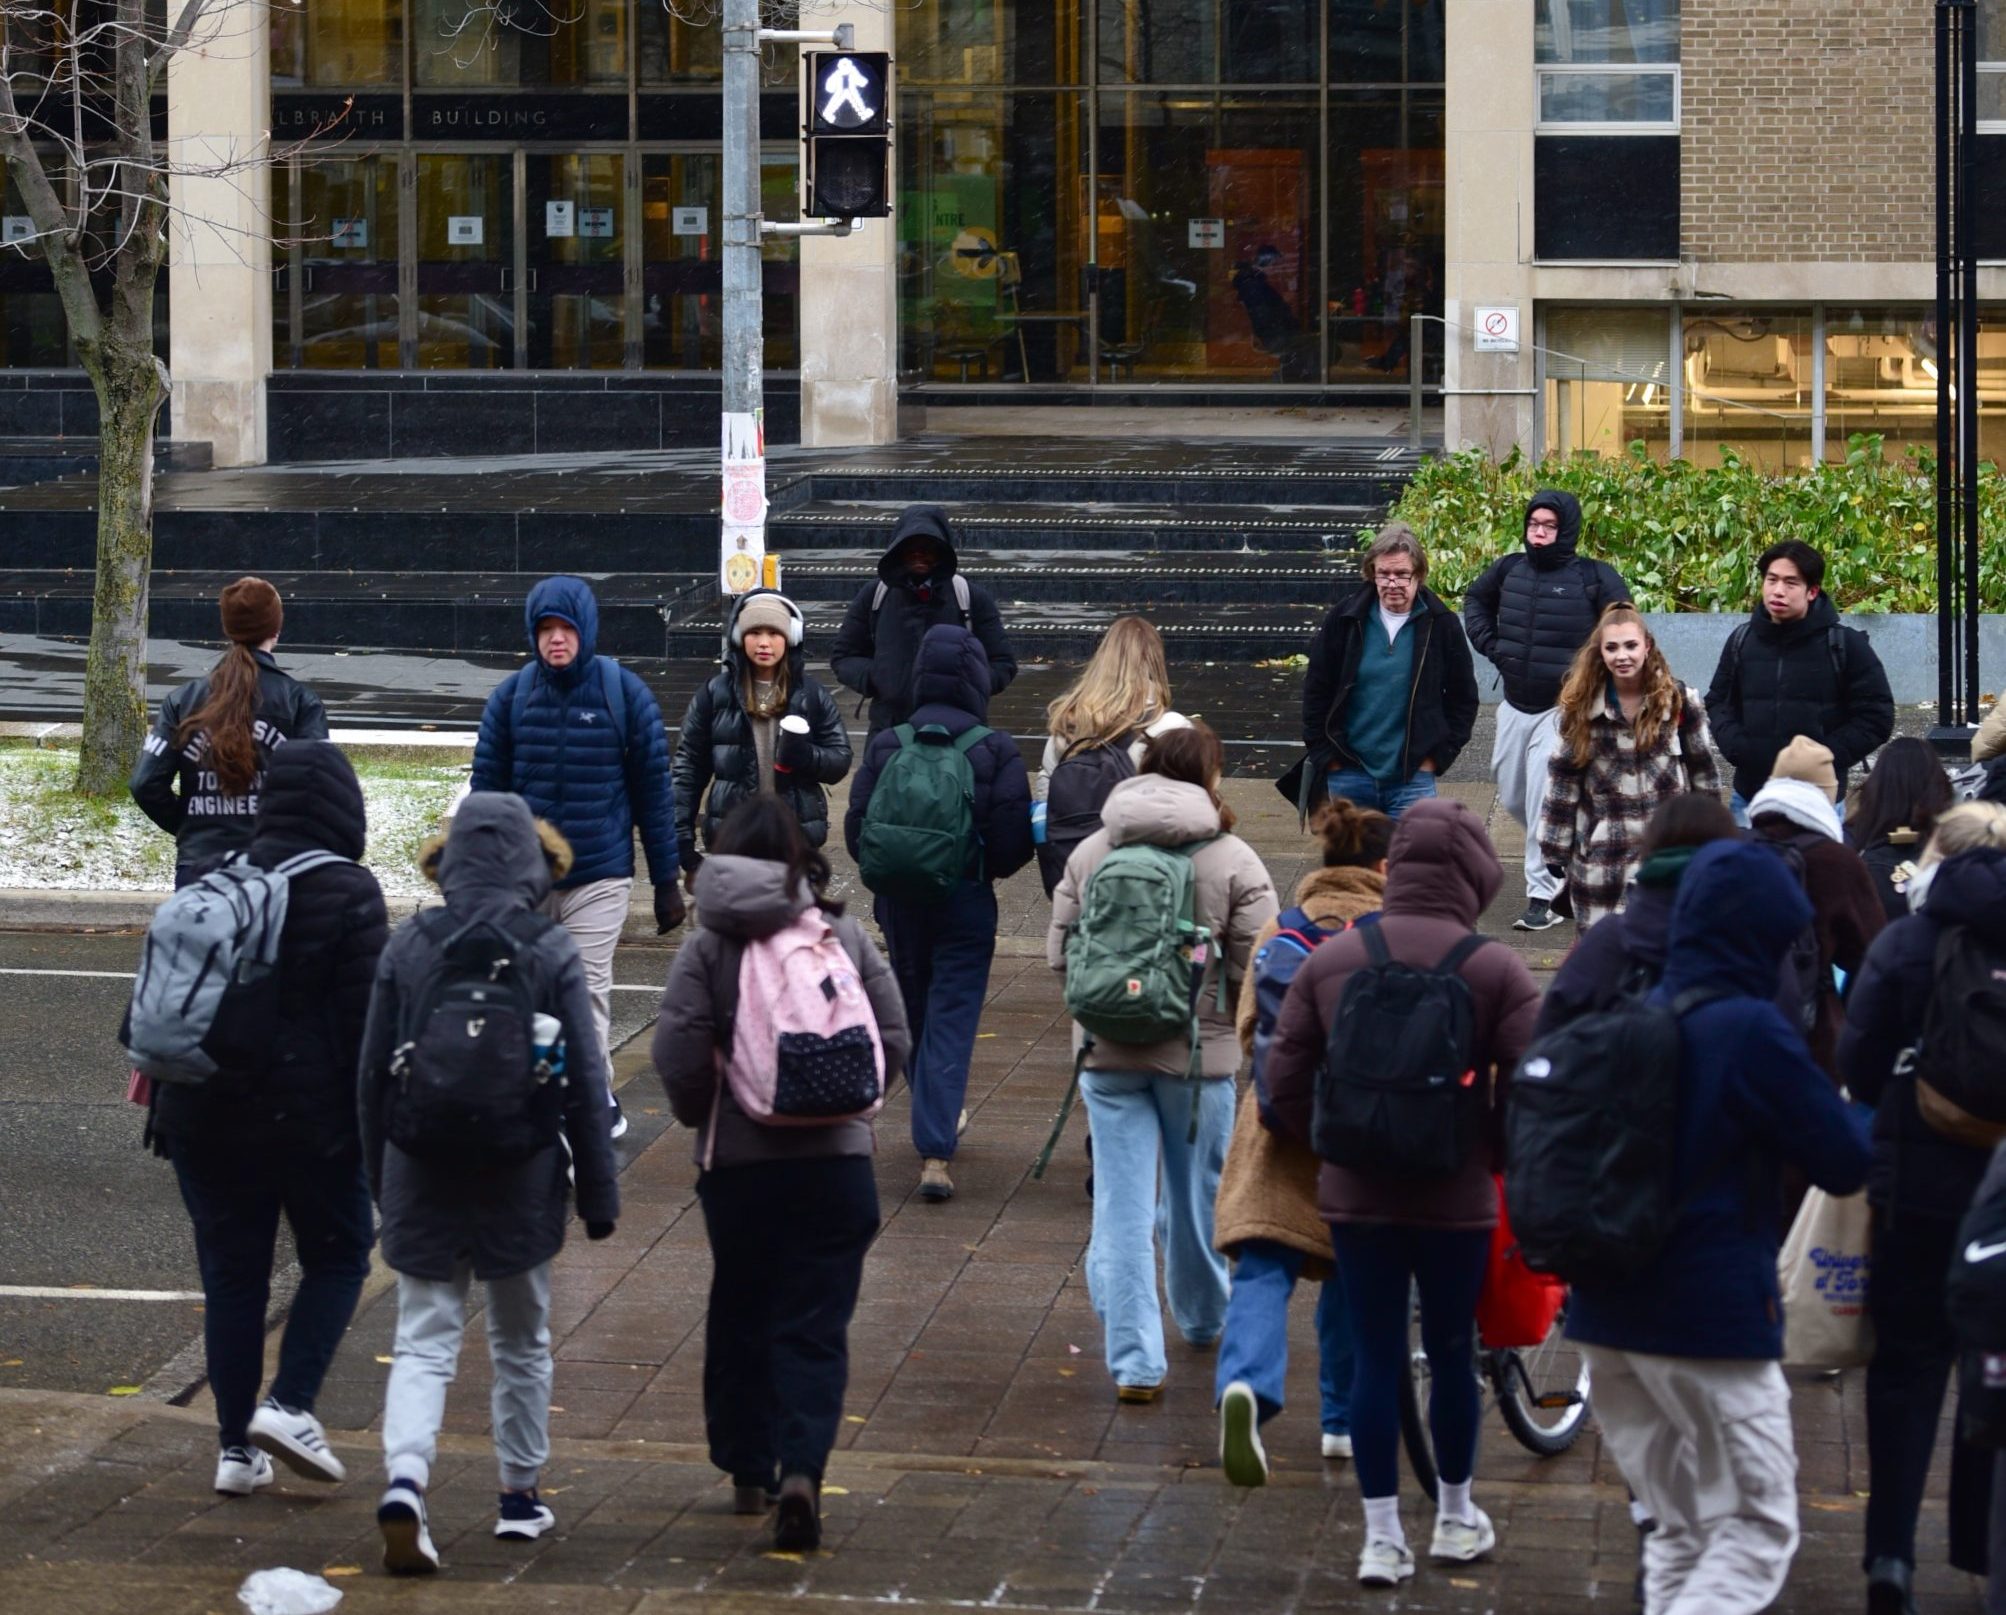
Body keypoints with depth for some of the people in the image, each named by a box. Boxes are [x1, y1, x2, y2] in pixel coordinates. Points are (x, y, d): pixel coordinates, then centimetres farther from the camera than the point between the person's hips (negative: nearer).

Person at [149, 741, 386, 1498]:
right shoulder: (349, 895, -9)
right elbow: (366, 1018, -11)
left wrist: (165, 1101, 19)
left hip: (205, 1115, 4)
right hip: (311, 1116, -4)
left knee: (230, 1275, 10)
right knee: (338, 1255, 13)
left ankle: (236, 1447, 10)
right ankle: (289, 1405, -3)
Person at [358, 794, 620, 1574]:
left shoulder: (408, 947, -2)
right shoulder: (551, 952, -7)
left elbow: (371, 1074, 3)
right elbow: (586, 1081, -5)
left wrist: (381, 1179, 15)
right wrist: (598, 1191, 3)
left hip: (423, 1179, 1)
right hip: (521, 1180, 0)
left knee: (424, 1342, 2)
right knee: (521, 1341, 17)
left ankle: (405, 1480, -21)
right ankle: (521, 1495, 26)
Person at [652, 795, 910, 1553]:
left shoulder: (708, 945, -4)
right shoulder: (846, 935, 3)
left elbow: (679, 1055, -12)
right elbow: (893, 1040, 2)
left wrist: (700, 1116, 7)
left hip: (739, 1160, -1)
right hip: (836, 1156, 1)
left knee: (740, 1318, 16)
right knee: (815, 1326, 1)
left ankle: (748, 1471, 25)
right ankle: (801, 1468, -18)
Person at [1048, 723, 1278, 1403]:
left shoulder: (1091, 853, 2)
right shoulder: (1234, 861, -8)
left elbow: (1059, 953, 4)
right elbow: (1256, 970, -10)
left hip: (1108, 1054, 1)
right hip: (1199, 1053, -1)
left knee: (1123, 1206, 1)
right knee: (1197, 1194, 19)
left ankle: (1135, 1359, -5)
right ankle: (1202, 1317, 40)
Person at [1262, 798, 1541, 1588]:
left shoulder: (1328, 962, -2)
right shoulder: (1497, 972, -10)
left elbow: (1284, 1087, 0)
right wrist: (1497, 1153, 6)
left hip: (1355, 1196, 2)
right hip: (1457, 1198, -2)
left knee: (1375, 1359, 7)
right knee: (1452, 1353, 14)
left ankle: (1382, 1537, 8)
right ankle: (1455, 1519, 29)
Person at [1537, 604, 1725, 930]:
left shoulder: (1679, 701, -3)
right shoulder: (1582, 708, -1)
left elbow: (1703, 770, 4)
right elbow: (1562, 778, 3)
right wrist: (1554, 851, 3)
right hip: (1601, 852, 1)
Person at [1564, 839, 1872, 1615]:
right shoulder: (1752, 1030, -14)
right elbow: (1845, 1162, -9)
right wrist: (1857, 1111, 10)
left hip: (1607, 1311, 7)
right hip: (1713, 1312, -7)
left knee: (1680, 1530, 17)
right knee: (1755, 1533, -1)